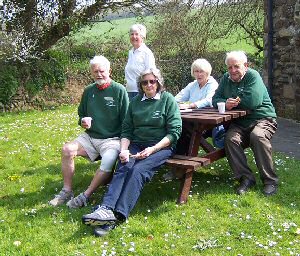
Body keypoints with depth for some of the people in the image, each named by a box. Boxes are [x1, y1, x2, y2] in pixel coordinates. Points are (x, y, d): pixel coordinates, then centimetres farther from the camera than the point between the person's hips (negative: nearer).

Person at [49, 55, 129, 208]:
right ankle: (67, 191, -5)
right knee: (67, 149, -17)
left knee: (108, 162, -32)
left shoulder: (119, 90, -4)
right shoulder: (89, 91, 11)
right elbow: (81, 114, 23)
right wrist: (82, 122, -2)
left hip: (112, 139, -5)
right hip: (90, 136, 5)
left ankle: (85, 196, -18)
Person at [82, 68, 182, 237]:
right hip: (137, 145, 4)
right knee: (124, 168, -27)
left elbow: (174, 132, -4)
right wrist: (124, 149, -7)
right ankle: (106, 209, -44)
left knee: (138, 170, -30)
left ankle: (119, 215, -41)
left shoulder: (168, 99, 3)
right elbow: (127, 130, 13)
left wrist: (153, 149, -15)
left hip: (162, 146, -4)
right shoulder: (136, 102, 16)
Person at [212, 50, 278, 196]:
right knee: (230, 138, -26)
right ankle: (246, 178, -20)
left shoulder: (253, 76, -8)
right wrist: (225, 103, -15)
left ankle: (270, 181, -23)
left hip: (262, 119, -5)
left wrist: (232, 101, -7)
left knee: (257, 136, -35)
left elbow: (252, 101, -23)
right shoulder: (226, 79, 12)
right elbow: (215, 99, 9)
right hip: (239, 123, 5)